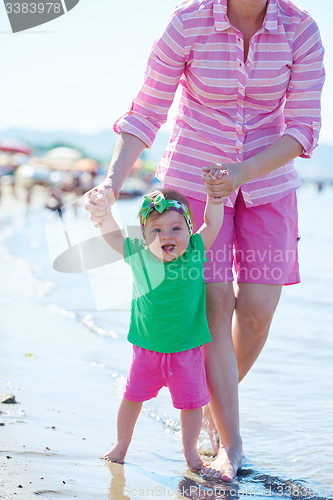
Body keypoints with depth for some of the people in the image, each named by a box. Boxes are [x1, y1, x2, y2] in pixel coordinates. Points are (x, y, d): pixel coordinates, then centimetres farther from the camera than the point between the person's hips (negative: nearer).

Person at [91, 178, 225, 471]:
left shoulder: (195, 251, -10)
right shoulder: (138, 254, -8)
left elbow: (213, 222, -2)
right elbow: (110, 232, 0)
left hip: (187, 350, 0)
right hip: (146, 348, 1)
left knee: (190, 401, 7)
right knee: (132, 397, 12)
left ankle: (189, 449, 29)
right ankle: (122, 443, 34)